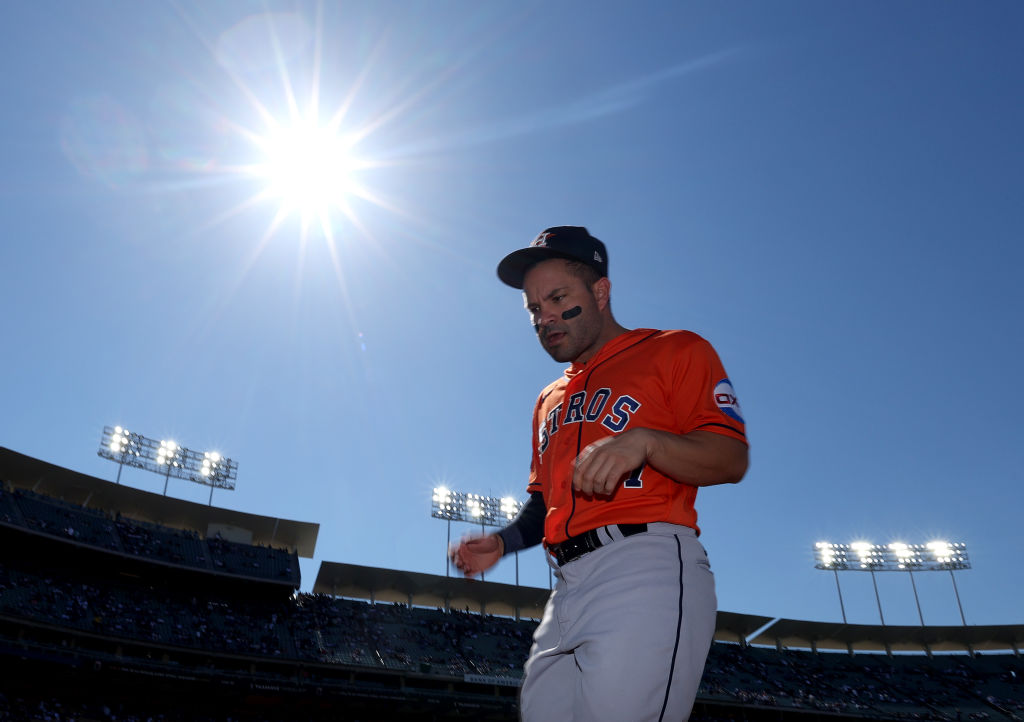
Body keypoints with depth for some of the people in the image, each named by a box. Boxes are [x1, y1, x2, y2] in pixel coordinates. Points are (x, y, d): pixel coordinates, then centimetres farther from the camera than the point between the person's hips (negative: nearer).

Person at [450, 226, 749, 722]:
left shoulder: (675, 350, 6)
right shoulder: (549, 401, 27)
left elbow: (732, 459, -5)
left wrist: (645, 442, -22)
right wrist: (504, 541, 10)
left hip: (648, 568, -6)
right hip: (568, 586, 7)